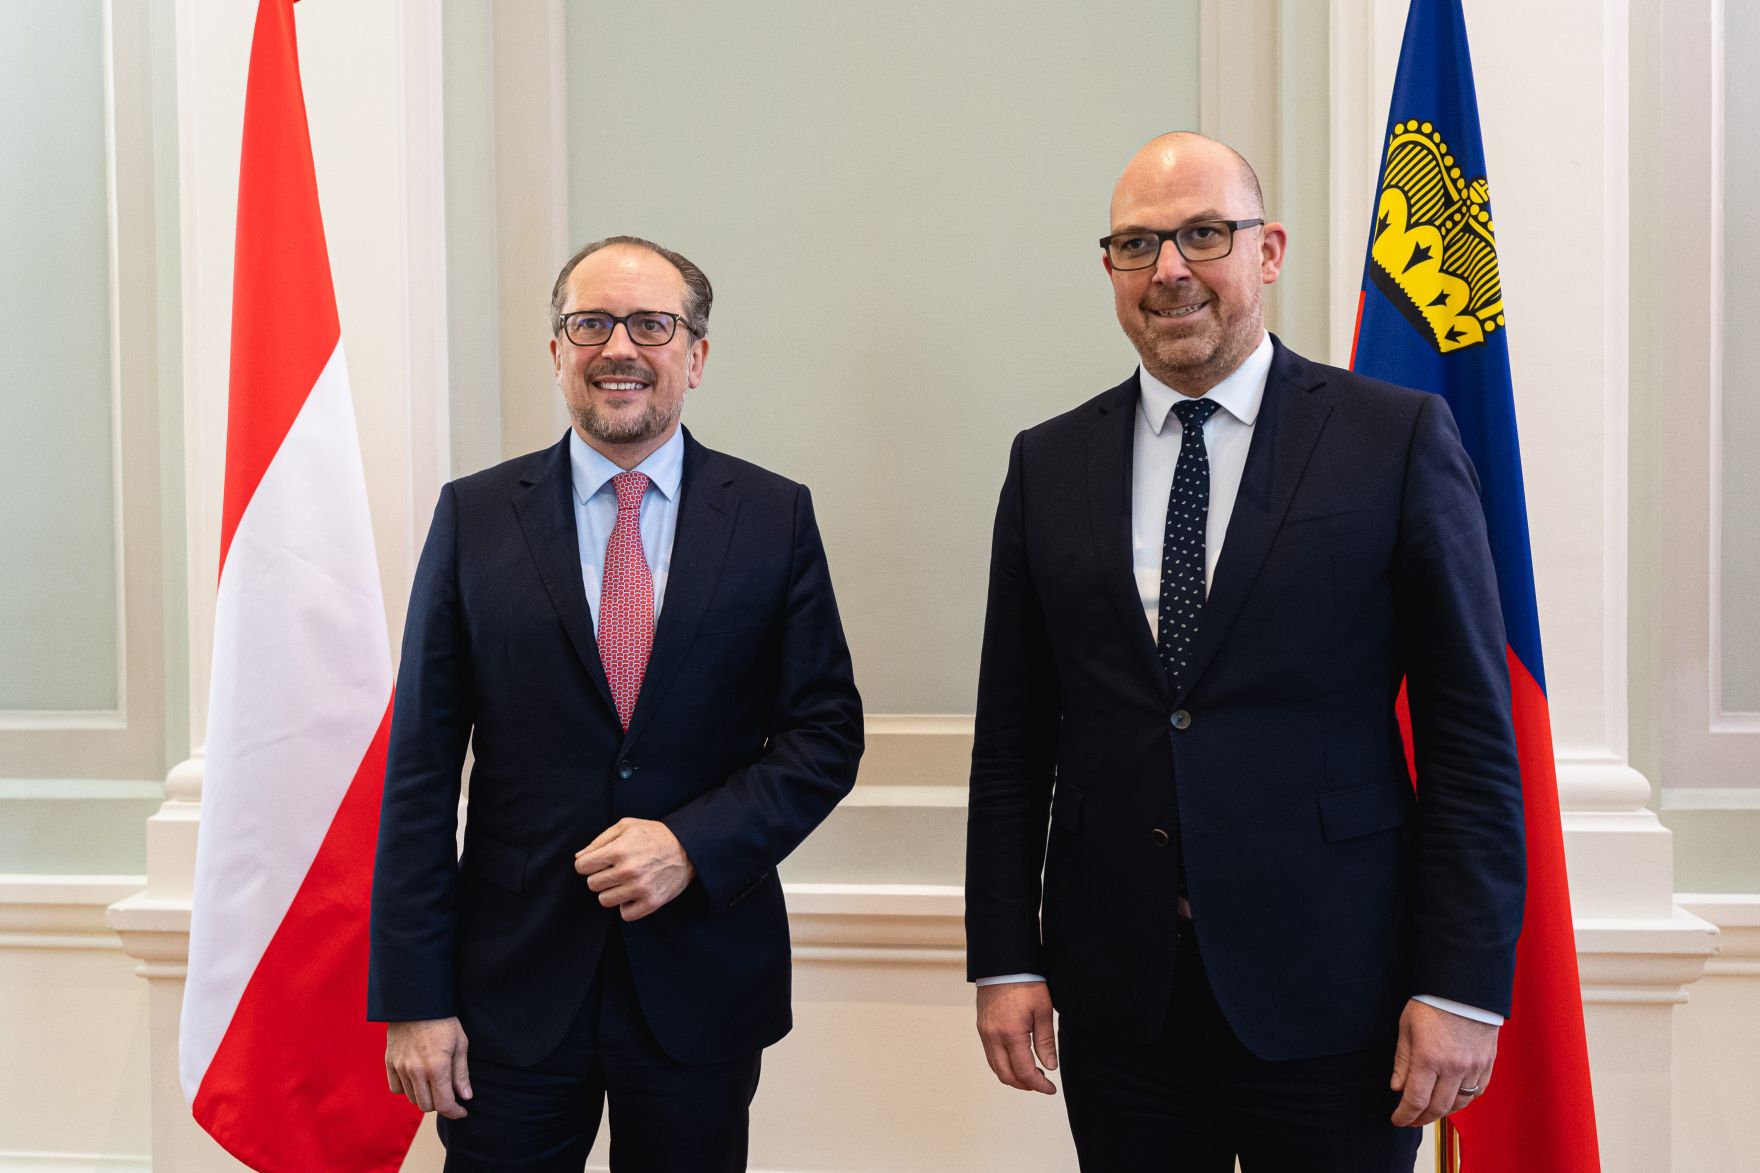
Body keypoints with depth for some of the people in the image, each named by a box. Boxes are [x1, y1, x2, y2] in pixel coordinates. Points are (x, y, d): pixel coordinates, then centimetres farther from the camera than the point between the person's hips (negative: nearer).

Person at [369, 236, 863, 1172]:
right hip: (514, 985, 0)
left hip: (704, 985, 0)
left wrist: (691, 845, -15)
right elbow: (421, 769, -2)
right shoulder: (474, 517, 0)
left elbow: (825, 730, 0)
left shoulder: (775, 518, 0)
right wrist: (413, 996, -5)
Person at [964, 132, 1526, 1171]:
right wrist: (1004, 958, 3)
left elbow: (1470, 728, -5)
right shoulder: (1048, 464, 4)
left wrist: (1463, 985, -8)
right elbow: (1013, 735, 6)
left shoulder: (1399, 439, -4)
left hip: (1333, 999, -2)